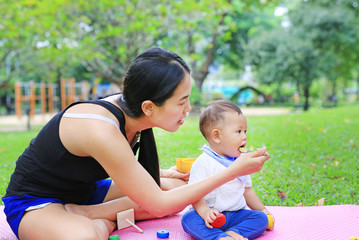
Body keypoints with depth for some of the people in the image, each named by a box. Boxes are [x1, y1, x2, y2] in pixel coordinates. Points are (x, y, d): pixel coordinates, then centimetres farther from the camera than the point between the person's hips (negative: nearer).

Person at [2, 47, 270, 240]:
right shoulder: (102, 131, -36)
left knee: (176, 188, 0)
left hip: (84, 191, 8)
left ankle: (83, 215, -5)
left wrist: (163, 174, 2)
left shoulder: (126, 110, -11)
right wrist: (233, 172, -29)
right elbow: (159, 206, -30)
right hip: (34, 202, -8)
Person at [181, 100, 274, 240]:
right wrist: (204, 211, -31)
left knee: (261, 218, -15)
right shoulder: (203, 163, -10)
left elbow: (247, 190, 22)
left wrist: (262, 209, 22)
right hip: (212, 216, -5)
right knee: (189, 218, -31)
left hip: (236, 214, 5)